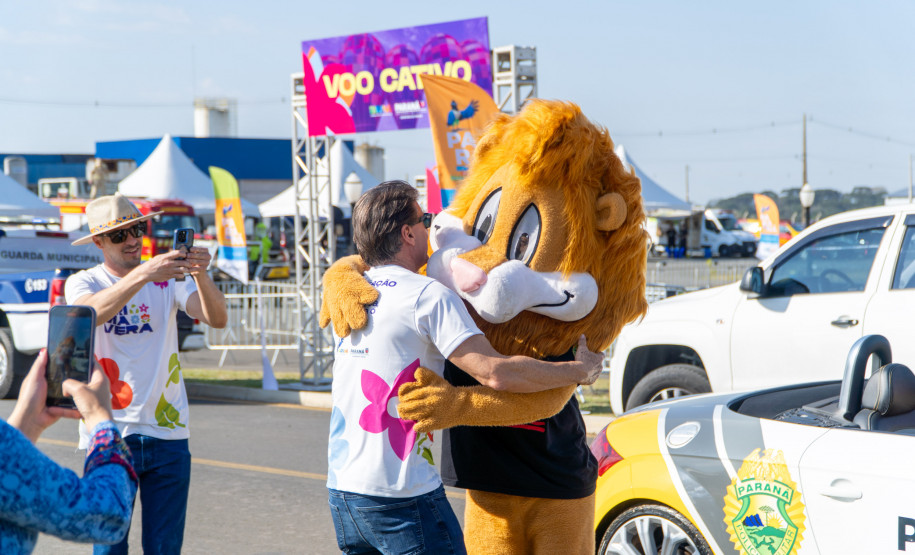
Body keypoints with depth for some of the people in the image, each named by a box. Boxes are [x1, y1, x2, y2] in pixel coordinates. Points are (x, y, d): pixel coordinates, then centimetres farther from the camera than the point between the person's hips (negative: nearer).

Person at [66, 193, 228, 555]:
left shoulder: (168, 279, 5)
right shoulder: (83, 283, 1)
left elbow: (217, 319, -10)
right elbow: (90, 312, -23)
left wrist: (200, 274, -29)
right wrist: (142, 275, -36)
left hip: (168, 433, 2)